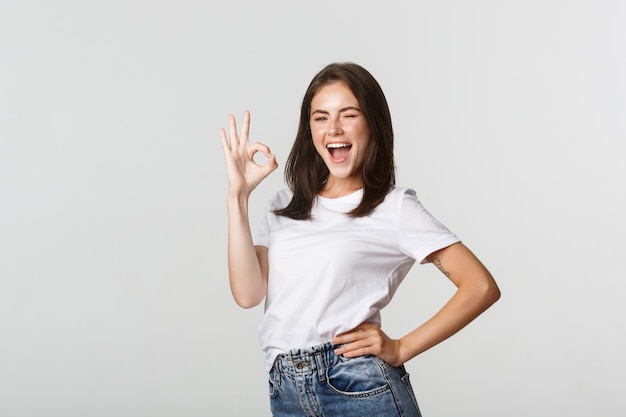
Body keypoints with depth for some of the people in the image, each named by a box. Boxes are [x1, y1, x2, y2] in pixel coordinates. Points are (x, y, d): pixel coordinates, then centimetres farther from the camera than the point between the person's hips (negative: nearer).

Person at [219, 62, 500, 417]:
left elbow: (482, 287, -9)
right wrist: (238, 195, -4)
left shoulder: (394, 207, -3)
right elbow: (248, 292, -2)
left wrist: (401, 349, -10)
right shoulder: (287, 204, 11)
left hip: (360, 388, -4)